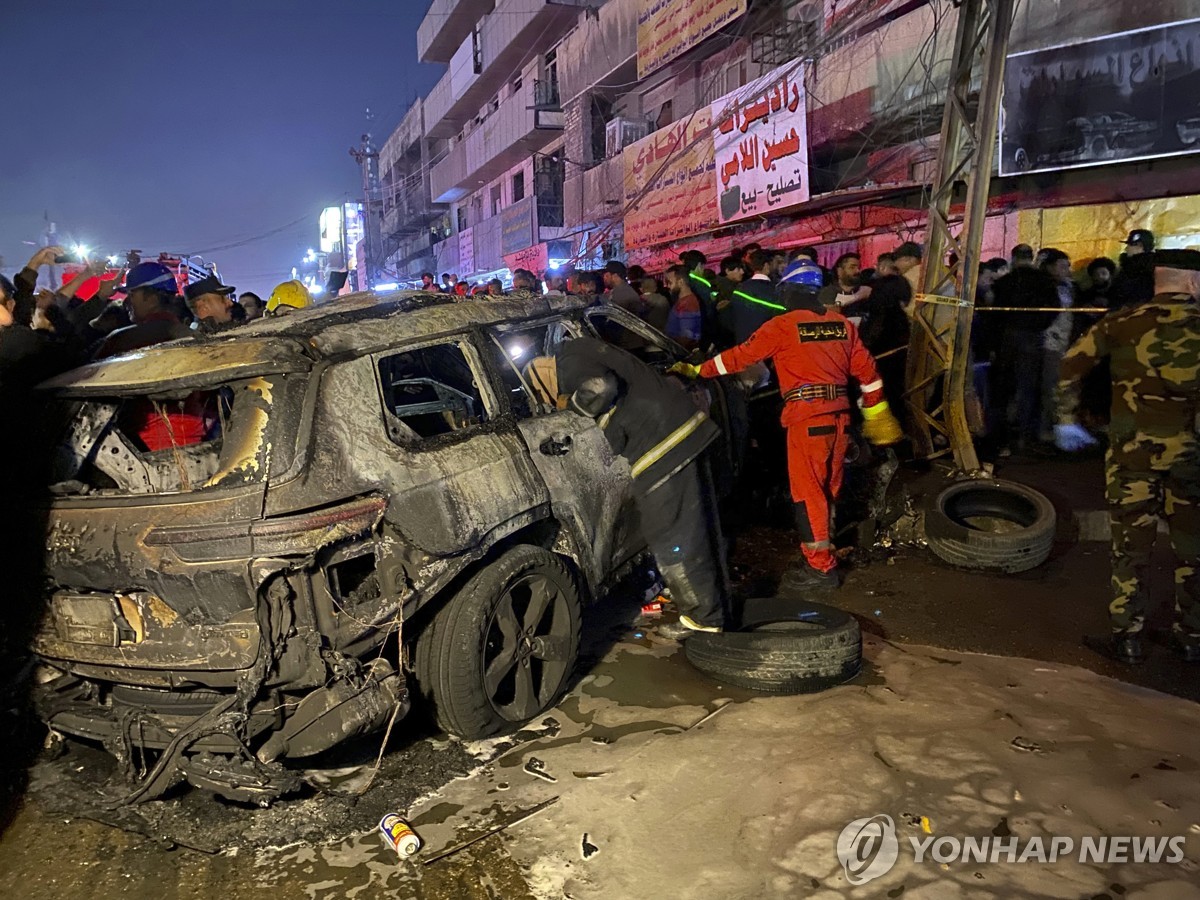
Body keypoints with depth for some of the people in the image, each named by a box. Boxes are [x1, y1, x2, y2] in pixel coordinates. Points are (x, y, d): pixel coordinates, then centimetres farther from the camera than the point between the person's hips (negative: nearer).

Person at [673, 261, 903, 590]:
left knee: (808, 491, -1)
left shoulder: (783, 326, -6)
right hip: (840, 413, 7)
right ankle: (826, 549, 34)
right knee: (829, 488, 19)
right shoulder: (842, 324, 11)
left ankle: (820, 566, 2)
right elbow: (866, 368, 14)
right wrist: (876, 412, 25)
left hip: (807, 416, -7)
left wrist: (697, 371, -1)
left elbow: (742, 355, -7)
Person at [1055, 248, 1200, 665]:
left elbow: (1072, 364, 0)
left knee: (1131, 544, 7)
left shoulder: (1123, 323, -2)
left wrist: (1066, 419, 8)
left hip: (1132, 448, -1)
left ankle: (1128, 638, 12)